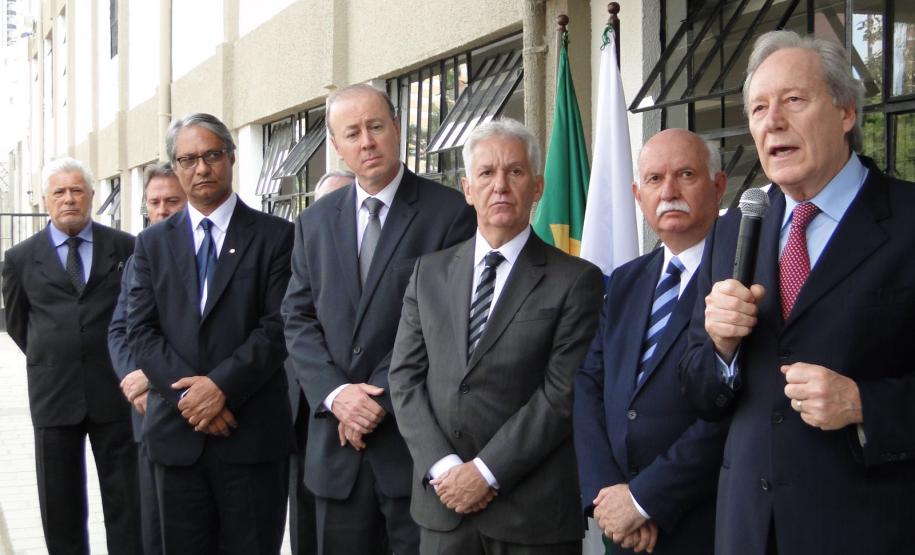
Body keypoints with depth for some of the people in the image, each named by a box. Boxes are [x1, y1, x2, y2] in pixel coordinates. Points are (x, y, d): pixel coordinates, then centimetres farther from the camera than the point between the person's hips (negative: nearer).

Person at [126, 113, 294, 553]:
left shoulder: (275, 235, 2)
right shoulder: (153, 243, 12)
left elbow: (279, 326, -6)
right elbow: (140, 331, 3)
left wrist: (222, 385, -16)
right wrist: (187, 393, -11)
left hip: (253, 432, -3)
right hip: (176, 431, 3)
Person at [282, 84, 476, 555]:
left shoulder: (450, 212, -6)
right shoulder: (315, 222, 11)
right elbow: (298, 319, 8)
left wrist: (383, 400, -12)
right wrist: (335, 393, -8)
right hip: (337, 443, 4)